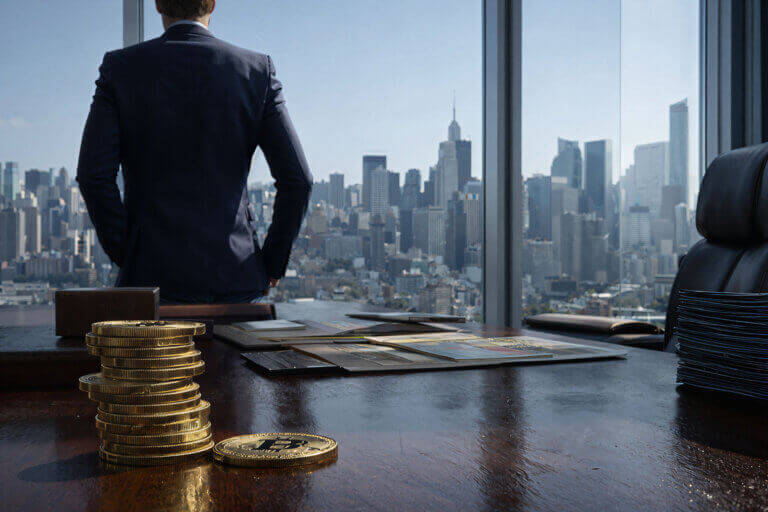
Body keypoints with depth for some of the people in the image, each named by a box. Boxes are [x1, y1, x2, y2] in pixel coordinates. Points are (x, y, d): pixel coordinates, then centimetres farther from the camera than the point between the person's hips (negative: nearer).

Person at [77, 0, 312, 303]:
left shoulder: (120, 67, 0)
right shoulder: (257, 71, 1)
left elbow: (93, 175, -7)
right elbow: (297, 178, -4)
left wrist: (126, 257, 4)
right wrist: (272, 265, 6)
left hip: (153, 275, 0)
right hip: (236, 277, 1)